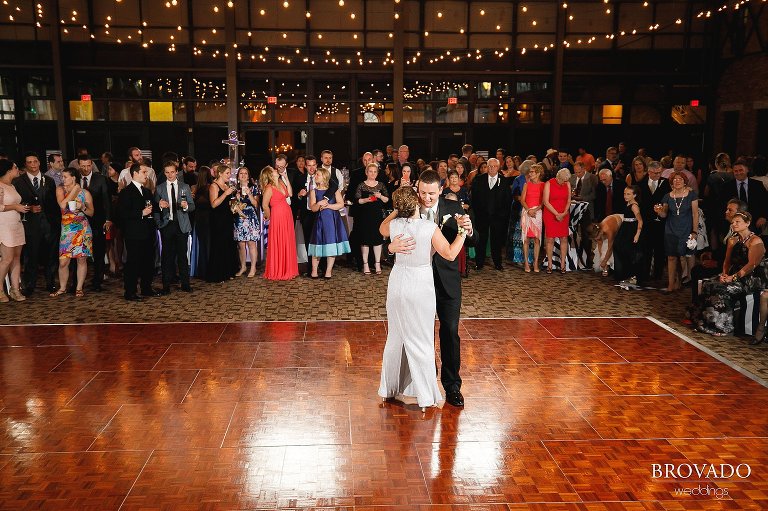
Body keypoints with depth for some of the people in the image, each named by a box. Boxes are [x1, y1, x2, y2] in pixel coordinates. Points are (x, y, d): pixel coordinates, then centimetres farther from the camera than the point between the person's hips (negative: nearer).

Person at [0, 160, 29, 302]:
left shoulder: (12, 186, 17)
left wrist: (22, 207, 11)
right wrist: (15, 207, -14)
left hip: (16, 225, 9)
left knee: (17, 257, 5)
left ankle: (15, 289, 9)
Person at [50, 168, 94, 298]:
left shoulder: (85, 193, 3)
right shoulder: (60, 190, 4)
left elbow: (91, 213, 8)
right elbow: (62, 205, -14)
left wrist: (83, 207, -11)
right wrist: (74, 190, -8)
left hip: (82, 229, 0)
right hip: (66, 230, 1)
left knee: (82, 259, 3)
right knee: (63, 262, -3)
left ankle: (79, 288, 14)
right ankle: (62, 288, 14)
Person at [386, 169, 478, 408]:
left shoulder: (453, 208, -6)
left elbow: (472, 242, -6)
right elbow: (385, 232, -15)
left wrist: (468, 230, -29)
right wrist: (393, 246, -40)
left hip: (447, 281, 0)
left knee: (450, 332, 4)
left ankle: (452, 385, 18)